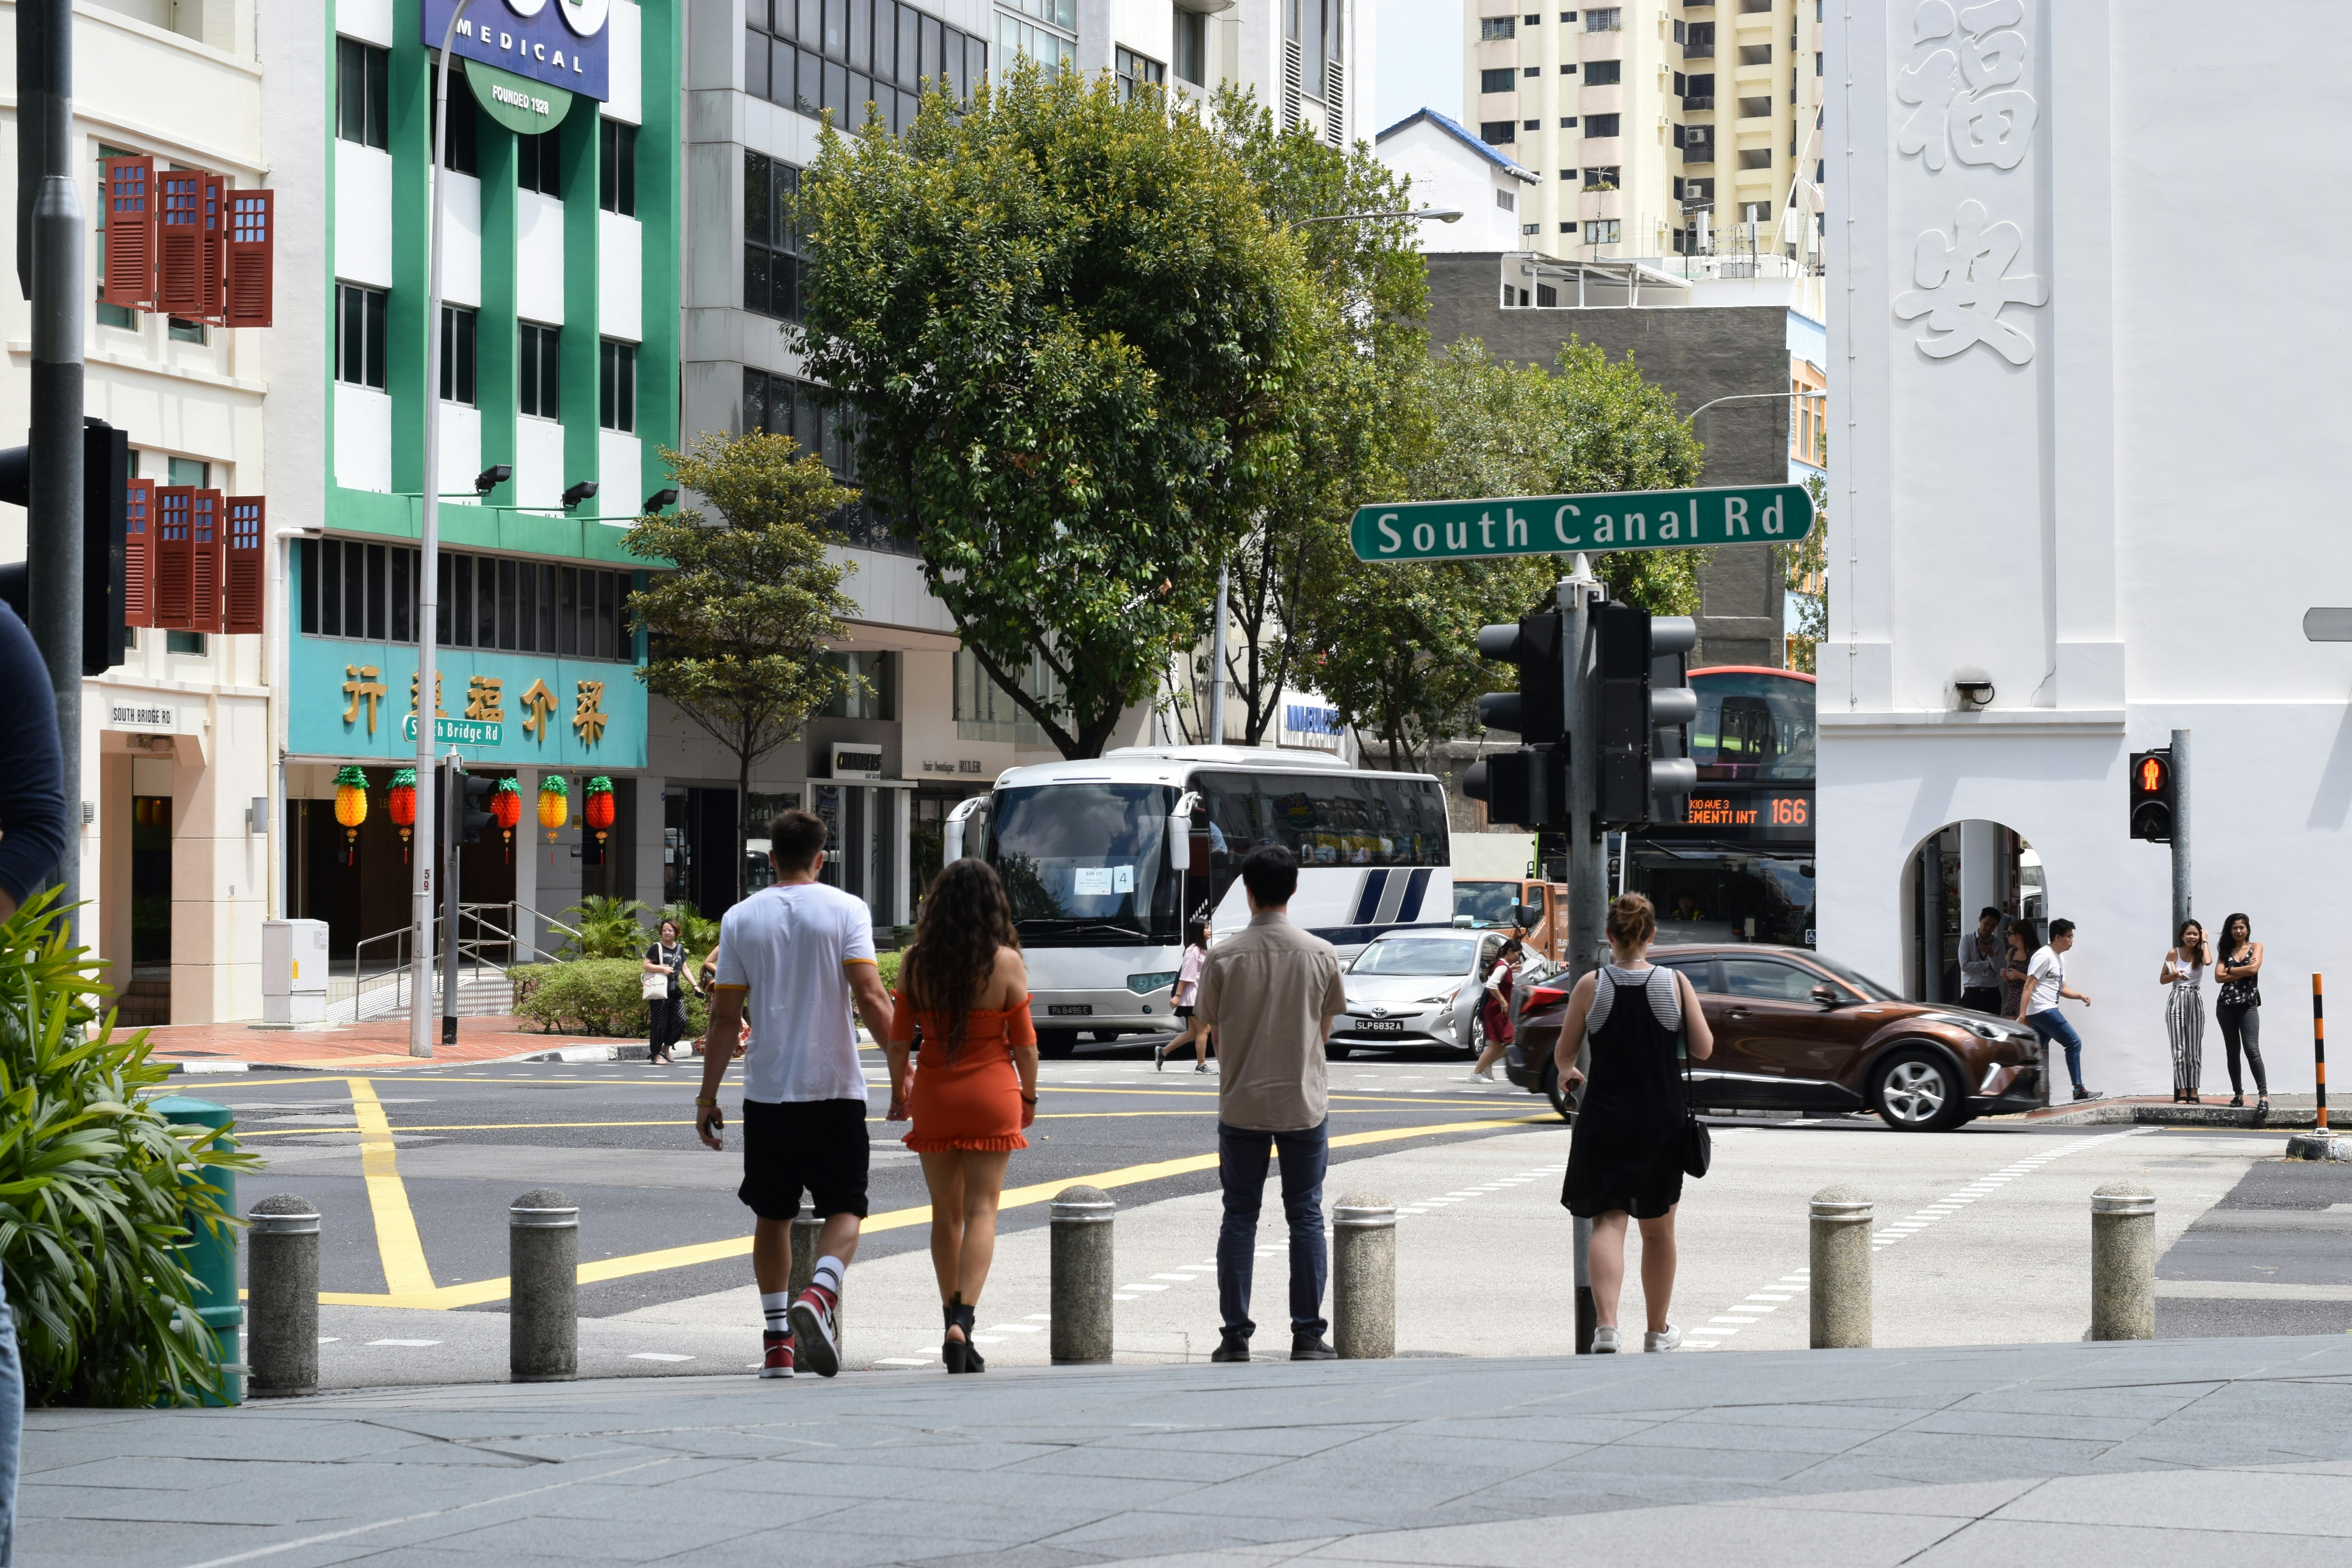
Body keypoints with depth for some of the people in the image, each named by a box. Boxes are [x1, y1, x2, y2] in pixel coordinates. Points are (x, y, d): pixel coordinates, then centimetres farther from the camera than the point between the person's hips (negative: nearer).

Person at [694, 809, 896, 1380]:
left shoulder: (741, 919, 3)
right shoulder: (846, 911, -2)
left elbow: (725, 1017, 3)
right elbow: (870, 997, -11)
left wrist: (708, 1097, 9)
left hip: (767, 1092, 2)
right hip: (836, 1090, -2)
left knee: (772, 1217, 13)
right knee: (844, 1211, 6)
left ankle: (777, 1342, 12)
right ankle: (818, 1296, -21)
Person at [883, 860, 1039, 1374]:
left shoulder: (916, 961, -2)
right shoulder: (1006, 962, -9)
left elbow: (898, 1037, 1)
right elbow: (1024, 1042, -4)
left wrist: (899, 1089, 15)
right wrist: (1029, 1096, 9)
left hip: (934, 1095, 2)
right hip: (991, 1096, -2)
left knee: (945, 1213, 13)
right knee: (981, 1210, -1)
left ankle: (953, 1324, 19)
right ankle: (963, 1320, -16)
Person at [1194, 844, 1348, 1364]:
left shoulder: (1224, 956, -9)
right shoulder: (1320, 954, -6)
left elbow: (1210, 1024, 1)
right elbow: (1326, 1029, 4)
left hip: (1241, 1103, 0)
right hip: (1304, 1103, 0)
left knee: (1240, 1217, 7)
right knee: (1306, 1217, 7)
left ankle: (1235, 1336, 7)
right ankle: (1308, 1335, 6)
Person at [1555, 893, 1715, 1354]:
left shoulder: (1591, 986, -7)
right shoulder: (1676, 983, -7)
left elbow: (1564, 1053, 2)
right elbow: (1704, 1049, -1)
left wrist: (1568, 1071, 25)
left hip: (1604, 1120, -1)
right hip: (1661, 1121, 1)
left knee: (1608, 1221, 1)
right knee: (1658, 1230, 15)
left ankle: (1606, 1325, -19)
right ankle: (1658, 1330, 28)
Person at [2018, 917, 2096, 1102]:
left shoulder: (2060, 958, 18)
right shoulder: (2044, 956, -11)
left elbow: (2062, 989, 24)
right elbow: (2028, 987, -16)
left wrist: (2080, 996, 5)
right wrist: (2022, 1016, -21)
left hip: (2047, 1010, 10)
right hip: (2043, 1010, -10)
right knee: (2074, 1043, -8)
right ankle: (2079, 1090, -6)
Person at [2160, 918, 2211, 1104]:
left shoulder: (2200, 953, 2)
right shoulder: (2174, 954, 1)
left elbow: (2208, 962, -23)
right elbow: (2162, 979, 8)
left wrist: (2205, 942, -10)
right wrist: (2175, 975, -12)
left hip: (2196, 1002, 1)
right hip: (2177, 1001, 0)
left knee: (2195, 1050, 1)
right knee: (2179, 1049, -2)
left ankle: (2194, 1092, 2)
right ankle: (2182, 1093, -1)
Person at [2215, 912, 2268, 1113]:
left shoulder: (2255, 947, 8)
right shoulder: (2226, 951, 14)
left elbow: (2253, 969, -10)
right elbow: (2219, 976, 0)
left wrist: (2230, 970, -1)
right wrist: (2242, 972, -7)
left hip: (2248, 1004, -4)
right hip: (2226, 1004, 4)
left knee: (2252, 1049, -14)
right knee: (2232, 1050, 5)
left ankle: (2264, 1095, -18)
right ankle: (2238, 1094, 11)